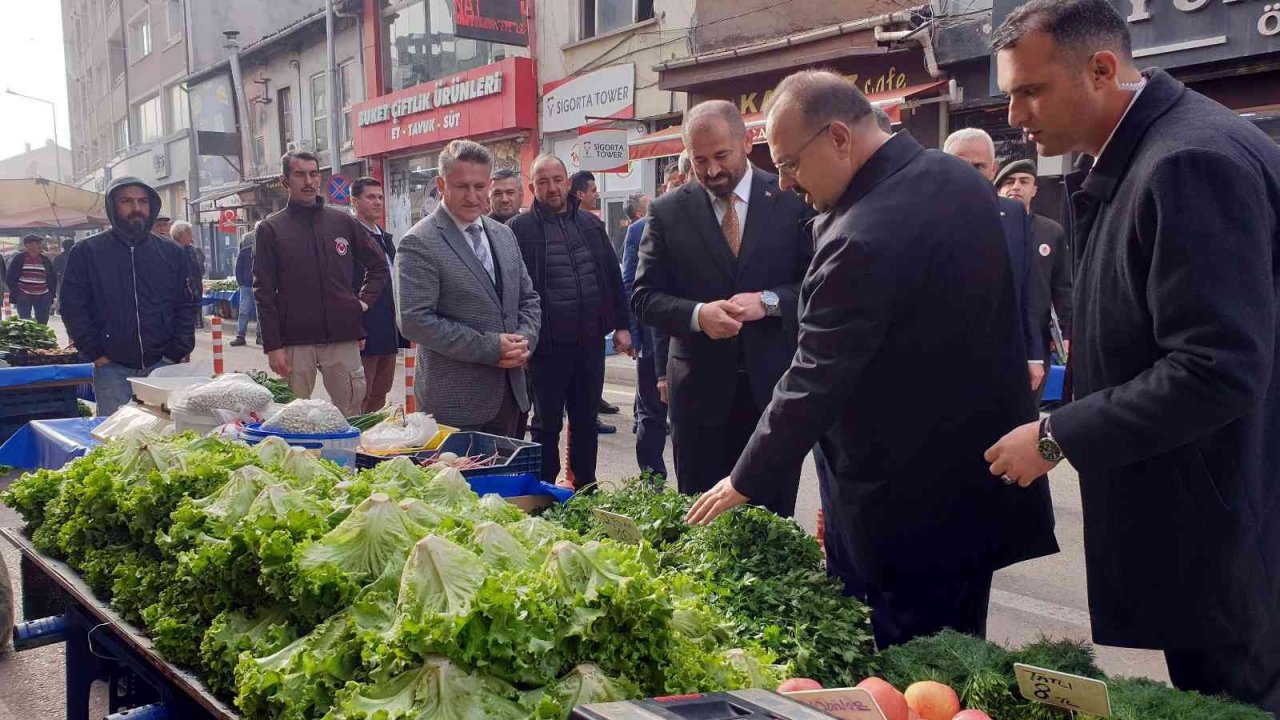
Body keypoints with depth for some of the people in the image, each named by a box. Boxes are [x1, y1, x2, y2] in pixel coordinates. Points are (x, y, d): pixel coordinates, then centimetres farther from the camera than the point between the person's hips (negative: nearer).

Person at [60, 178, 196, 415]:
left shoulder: (172, 253, 10)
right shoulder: (87, 252, 3)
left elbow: (187, 306, 9)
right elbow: (73, 308, 1)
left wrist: (177, 353, 0)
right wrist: (96, 354, -5)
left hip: (163, 366, 2)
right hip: (112, 369, -2)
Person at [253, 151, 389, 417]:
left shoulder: (344, 222, 9)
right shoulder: (270, 229, 3)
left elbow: (379, 267, 19)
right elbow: (264, 293, -1)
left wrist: (364, 302, 4)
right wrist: (273, 346, -7)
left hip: (343, 338, 2)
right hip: (295, 342, -2)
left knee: (350, 417, 5)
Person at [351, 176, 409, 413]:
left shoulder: (385, 238, 17)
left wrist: (398, 330, 16)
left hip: (389, 334, 8)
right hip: (365, 335, -8)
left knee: (380, 395, 13)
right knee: (360, 399, -2)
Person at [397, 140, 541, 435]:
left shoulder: (503, 234, 11)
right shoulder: (419, 244, -11)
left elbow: (528, 298, 16)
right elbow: (415, 320, -18)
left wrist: (524, 341, -5)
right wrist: (490, 348, -19)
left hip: (509, 394, 7)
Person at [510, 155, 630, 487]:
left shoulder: (591, 224, 10)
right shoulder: (520, 229, -5)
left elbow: (613, 278, 13)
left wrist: (621, 325, 9)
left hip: (591, 339, 5)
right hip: (548, 344, -4)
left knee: (586, 420, 15)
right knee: (547, 424, 7)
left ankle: (586, 488, 27)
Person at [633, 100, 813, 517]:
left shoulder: (793, 200, 0)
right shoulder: (668, 212, 2)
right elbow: (643, 296, 2)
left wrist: (768, 301, -17)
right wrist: (697, 314, -17)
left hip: (776, 385, 0)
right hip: (701, 389, 1)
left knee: (772, 515, 9)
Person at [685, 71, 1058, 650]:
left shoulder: (862, 239, -27)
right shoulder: (962, 179, 3)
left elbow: (813, 384, -21)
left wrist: (745, 482, -9)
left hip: (901, 503, -9)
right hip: (979, 469, 9)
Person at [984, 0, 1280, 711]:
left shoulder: (1194, 162, -22)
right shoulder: (1123, 159, 8)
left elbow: (1219, 371, -26)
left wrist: (1057, 437, -19)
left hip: (1221, 538, -9)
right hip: (1175, 521, 9)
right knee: (1202, 698, 18)